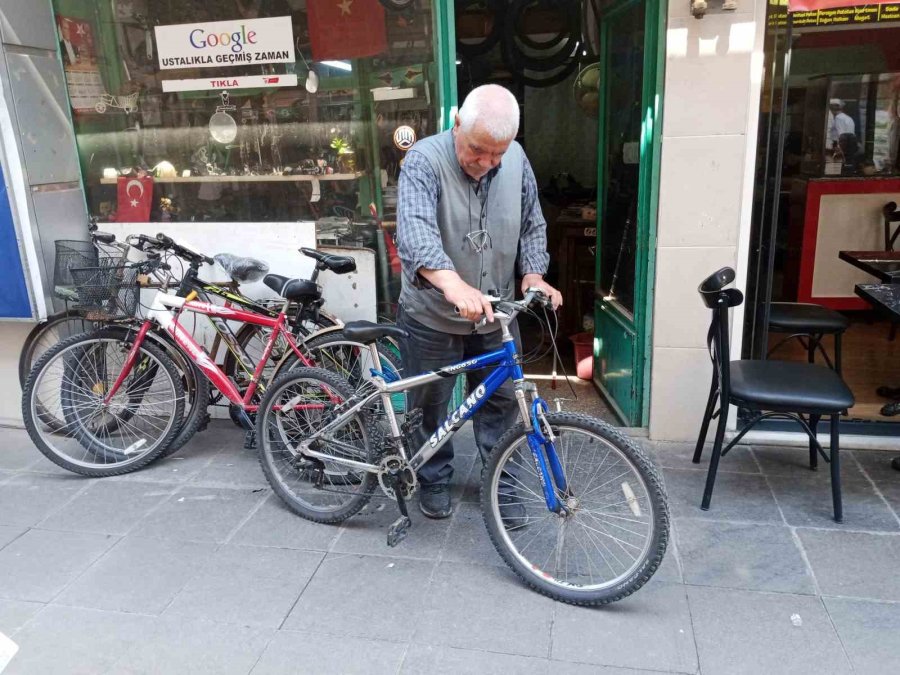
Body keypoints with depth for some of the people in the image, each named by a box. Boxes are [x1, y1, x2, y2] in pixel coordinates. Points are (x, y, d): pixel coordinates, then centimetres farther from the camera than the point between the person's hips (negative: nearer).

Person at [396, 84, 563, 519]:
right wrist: (453, 284, -53)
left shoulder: (516, 160, -3)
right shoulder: (424, 161, -19)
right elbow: (415, 232, -36)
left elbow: (532, 226, 8)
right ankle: (434, 480, 35)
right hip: (433, 316, -4)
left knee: (501, 403, 14)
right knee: (430, 406, 13)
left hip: (496, 316, 4)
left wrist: (532, 273, -10)